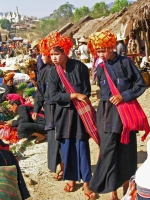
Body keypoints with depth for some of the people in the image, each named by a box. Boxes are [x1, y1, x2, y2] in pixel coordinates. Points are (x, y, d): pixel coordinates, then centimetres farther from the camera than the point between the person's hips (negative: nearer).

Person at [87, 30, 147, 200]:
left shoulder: (125, 62, -5)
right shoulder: (100, 68, 8)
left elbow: (141, 85, -4)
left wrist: (124, 96, -14)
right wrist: (105, 104, 13)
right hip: (106, 112, 3)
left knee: (125, 150, 5)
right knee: (108, 150, -3)